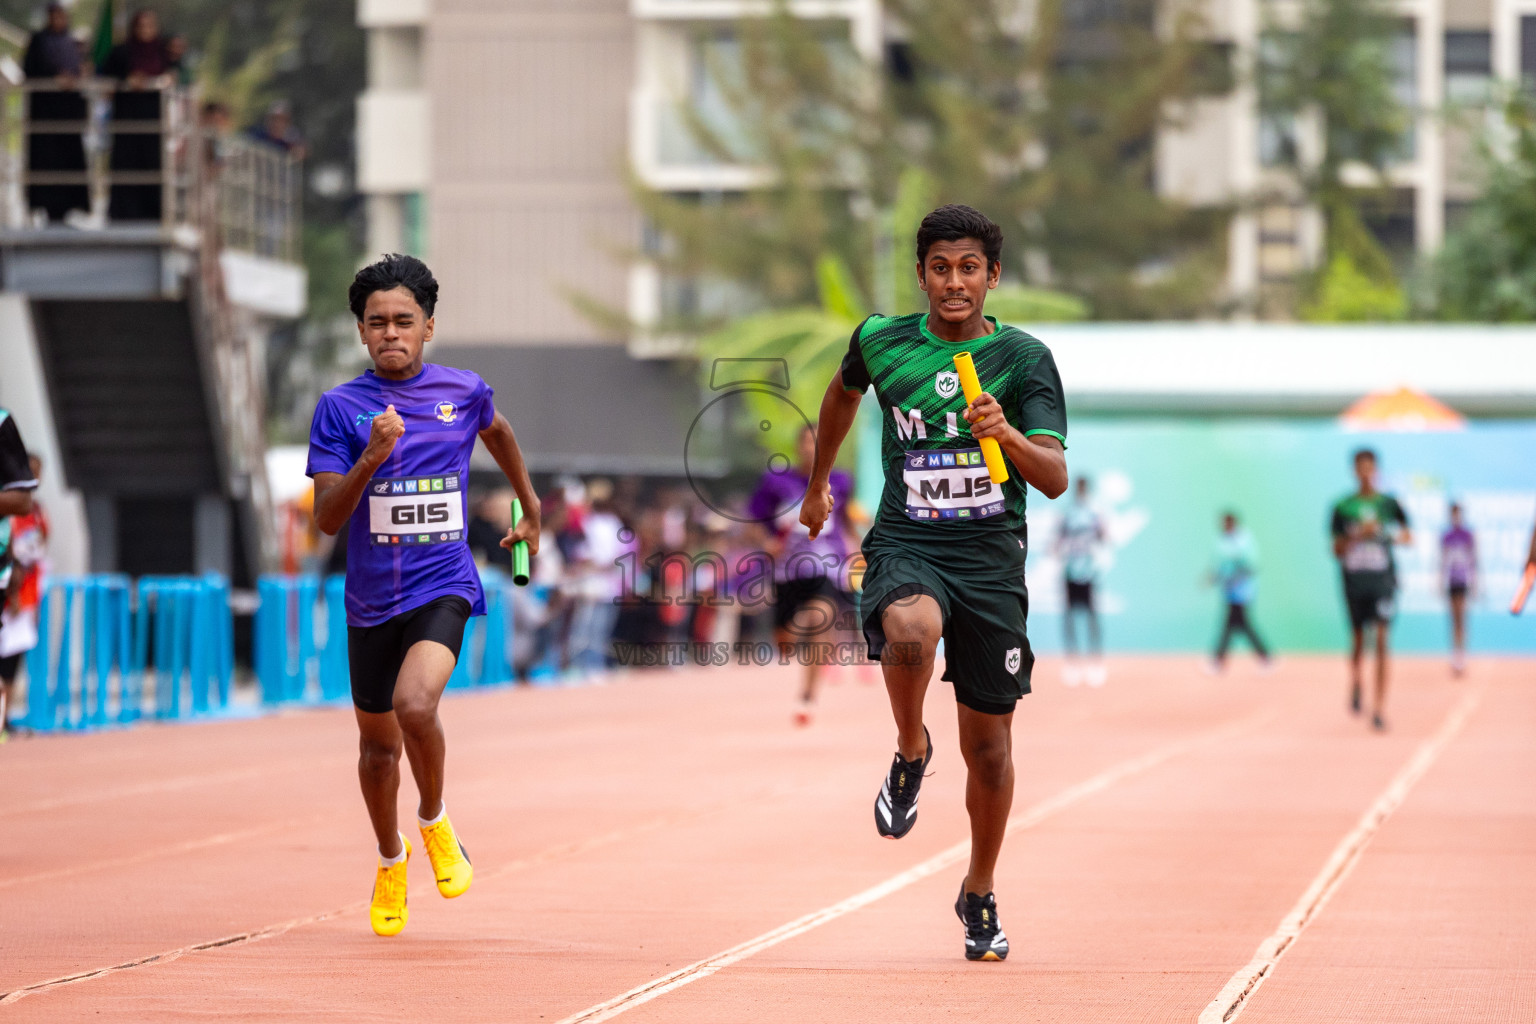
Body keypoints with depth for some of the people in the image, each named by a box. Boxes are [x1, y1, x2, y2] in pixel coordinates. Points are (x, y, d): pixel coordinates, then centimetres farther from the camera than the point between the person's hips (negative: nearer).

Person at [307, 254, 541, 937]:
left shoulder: (464, 392, 0)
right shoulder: (339, 407, -5)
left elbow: (497, 431, 25)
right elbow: (327, 518, -11)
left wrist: (530, 509, 33)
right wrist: (371, 458, -26)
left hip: (443, 586, -1)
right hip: (371, 598, 2)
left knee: (415, 705, -28)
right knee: (378, 743, 15)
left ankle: (435, 822, -1)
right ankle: (391, 859, 41)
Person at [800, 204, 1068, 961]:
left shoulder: (1024, 359, -3)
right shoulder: (881, 342, 3)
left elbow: (1055, 478, -12)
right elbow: (844, 393, 28)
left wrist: (1009, 435, -31)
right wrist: (818, 485, 36)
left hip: (991, 559, 0)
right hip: (905, 548, 0)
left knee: (988, 745, 7)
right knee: (912, 629, -37)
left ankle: (980, 895, 29)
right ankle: (910, 752, -7)